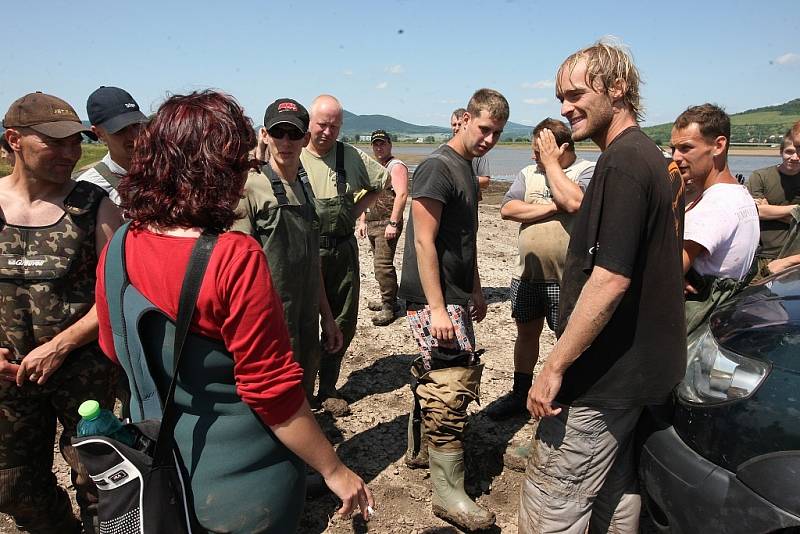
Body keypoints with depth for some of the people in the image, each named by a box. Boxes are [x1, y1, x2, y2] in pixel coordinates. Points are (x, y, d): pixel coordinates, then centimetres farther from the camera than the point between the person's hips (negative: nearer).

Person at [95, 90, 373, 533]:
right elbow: (272, 391, -23)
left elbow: (114, 350, 7)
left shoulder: (117, 250, -8)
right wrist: (335, 471, -11)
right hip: (241, 487, -5)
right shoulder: (235, 259, -27)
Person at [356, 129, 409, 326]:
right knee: (381, 264, 13)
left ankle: (389, 307, -7)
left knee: (383, 264, -14)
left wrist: (393, 223, -24)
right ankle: (390, 300, 24)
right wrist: (362, 221, 17)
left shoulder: (396, 166, -7)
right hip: (372, 224, 9)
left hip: (387, 224, -9)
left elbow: (402, 194, -18)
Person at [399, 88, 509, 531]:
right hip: (433, 297, -9)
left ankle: (418, 448, 35)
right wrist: (437, 309, -22)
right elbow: (424, 242, -19)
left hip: (455, 294, 9)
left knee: (433, 375, 18)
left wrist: (475, 291, 21)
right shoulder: (437, 167, -13)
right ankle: (448, 491, 3)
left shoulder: (467, 169, 15)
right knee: (452, 382, -8)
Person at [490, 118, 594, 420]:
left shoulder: (587, 171, -6)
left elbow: (574, 203, -25)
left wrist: (551, 162, -14)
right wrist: (552, 207, -15)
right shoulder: (529, 173, 8)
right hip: (527, 274, 5)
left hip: (567, 278, -5)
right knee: (526, 333, 16)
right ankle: (520, 395, 33)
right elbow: (507, 209, -5)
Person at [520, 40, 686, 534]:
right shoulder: (656, 159, 13)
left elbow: (610, 279, -25)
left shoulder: (623, 162, -18)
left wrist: (555, 367, -20)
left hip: (604, 376, -10)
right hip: (643, 363, 10)